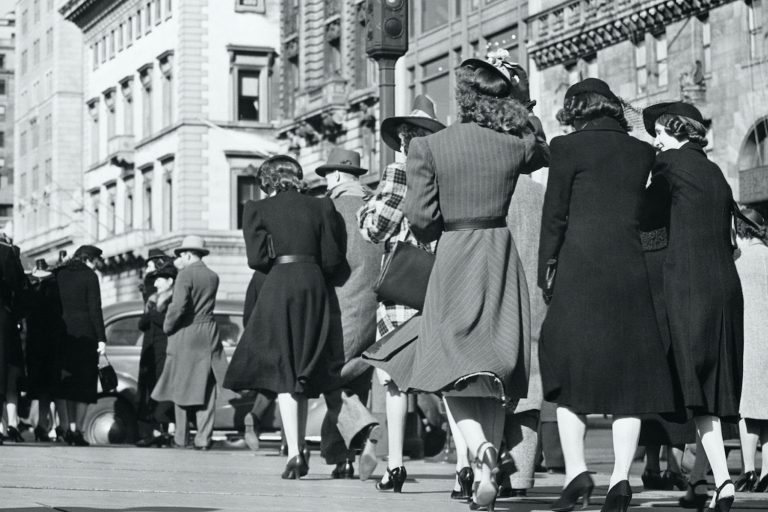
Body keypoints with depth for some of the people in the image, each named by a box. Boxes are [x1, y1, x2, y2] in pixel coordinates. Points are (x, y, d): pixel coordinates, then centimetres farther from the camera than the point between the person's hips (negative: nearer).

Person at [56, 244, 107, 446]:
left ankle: (71, 427, 8)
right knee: (85, 382, 0)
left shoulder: (60, 275, 10)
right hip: (85, 333, -5)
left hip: (64, 333, 5)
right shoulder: (89, 276, -5)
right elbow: (95, 309, -10)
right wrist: (101, 338, -10)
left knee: (69, 381, 13)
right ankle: (78, 429, -6)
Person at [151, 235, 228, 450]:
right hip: (209, 336, 5)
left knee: (182, 387, 4)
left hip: (186, 335, -5)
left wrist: (167, 327, -2)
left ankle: (181, 438, 7)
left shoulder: (185, 274, -10)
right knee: (206, 388, 3)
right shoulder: (213, 277, 9)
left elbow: (178, 306, -18)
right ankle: (203, 438, -2)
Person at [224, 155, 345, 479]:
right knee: (304, 373, 13)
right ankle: (299, 450, 13)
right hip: (314, 288, 3)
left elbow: (256, 258, -6)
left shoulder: (258, 209, 2)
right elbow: (333, 257, 2)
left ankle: (294, 453, -14)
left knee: (283, 371, -2)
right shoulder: (321, 207, 8)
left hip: (278, 287, -3)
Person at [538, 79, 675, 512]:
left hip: (580, 271, -3)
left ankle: (576, 470, -7)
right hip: (633, 274, 3)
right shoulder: (643, 152, 10)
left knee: (571, 369, 5)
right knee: (630, 376, 5)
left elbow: (555, 215, 0)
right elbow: (642, 212, 13)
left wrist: (546, 272, 6)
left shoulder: (569, 147, -1)